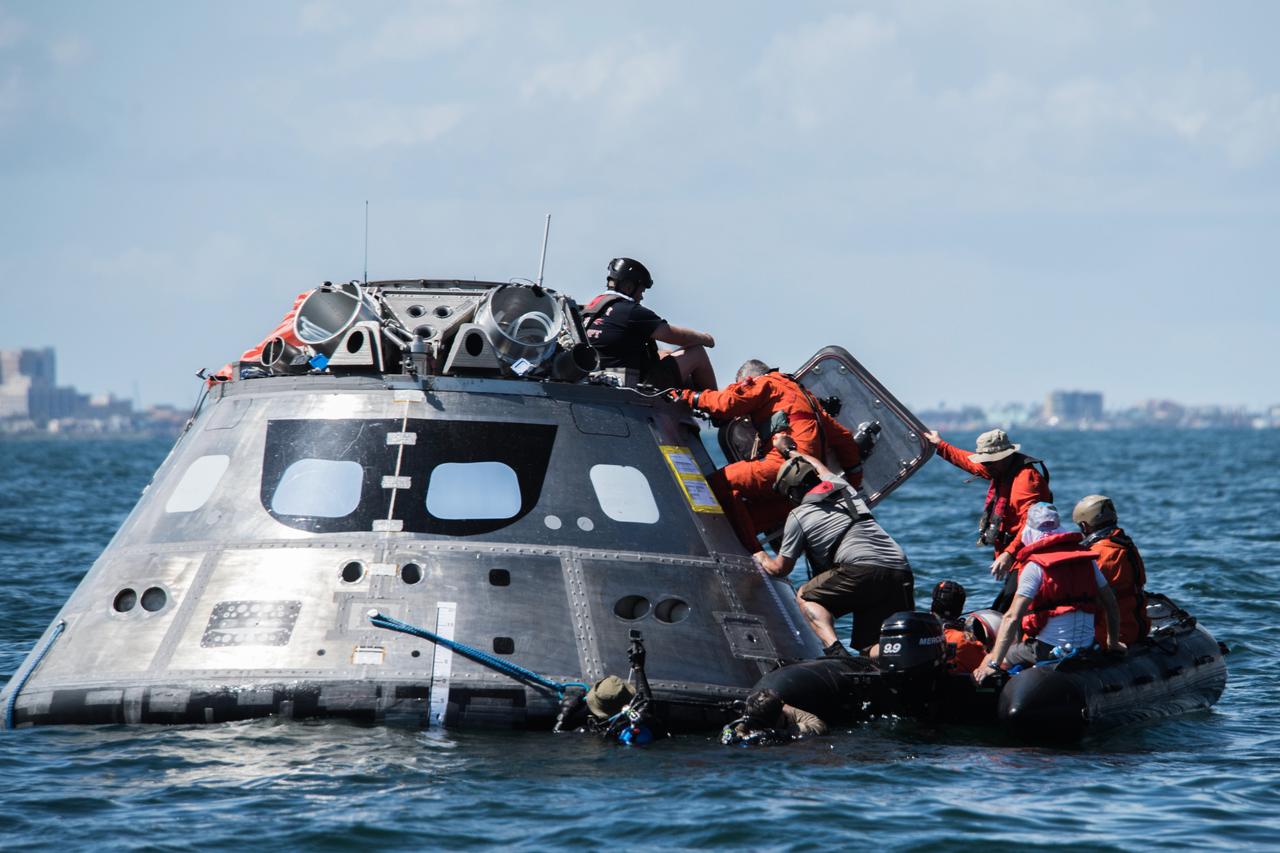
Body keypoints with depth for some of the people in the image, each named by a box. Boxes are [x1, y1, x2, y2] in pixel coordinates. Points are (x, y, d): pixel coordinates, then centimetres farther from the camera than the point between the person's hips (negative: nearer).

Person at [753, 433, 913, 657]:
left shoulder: (798, 516, 10)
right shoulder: (842, 488, 25)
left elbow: (780, 569, 20)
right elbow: (820, 468, 52)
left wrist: (762, 559, 43)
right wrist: (790, 451, 69)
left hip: (863, 570, -6)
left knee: (806, 597, 17)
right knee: (873, 650, 7)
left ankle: (834, 649, -10)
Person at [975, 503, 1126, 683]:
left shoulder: (1035, 566, -11)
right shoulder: (1086, 558, 6)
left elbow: (1012, 617, -17)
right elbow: (1111, 604, 11)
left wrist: (993, 664, -17)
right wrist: (1113, 643, 26)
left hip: (1048, 650, -6)